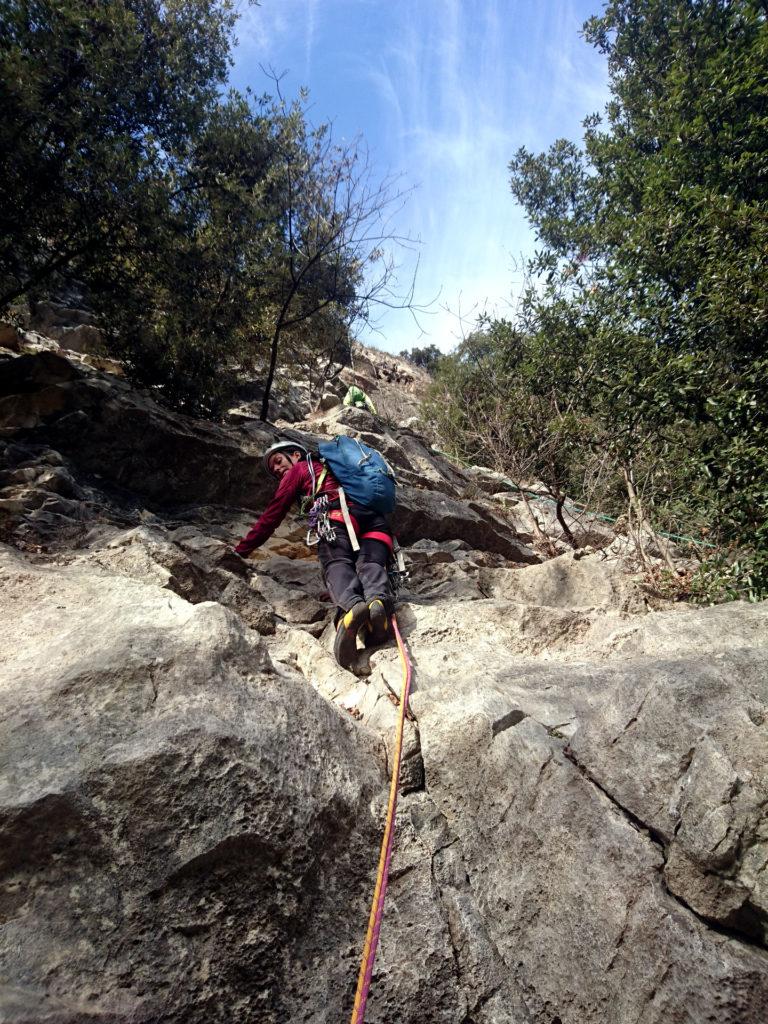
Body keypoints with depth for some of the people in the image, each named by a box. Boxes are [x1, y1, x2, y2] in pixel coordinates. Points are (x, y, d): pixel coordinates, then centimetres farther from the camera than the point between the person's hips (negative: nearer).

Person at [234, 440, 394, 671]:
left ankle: (351, 605, -53)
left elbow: (272, 515, 22)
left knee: (337, 563, -21)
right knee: (370, 564, -16)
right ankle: (379, 600, -50)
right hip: (376, 519, 5)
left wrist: (241, 550, 27)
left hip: (337, 514, -5)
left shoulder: (299, 469, 27)